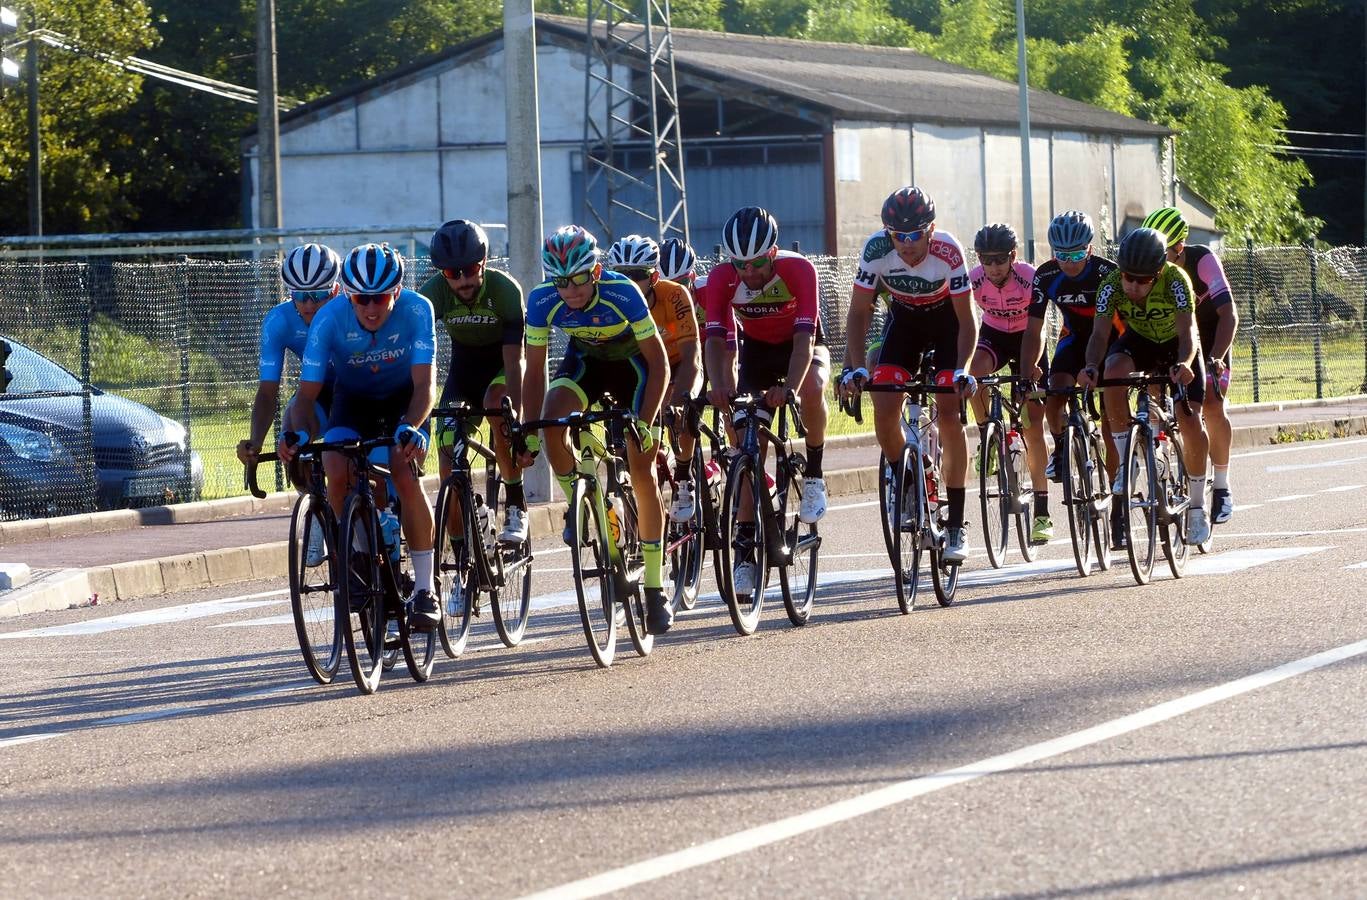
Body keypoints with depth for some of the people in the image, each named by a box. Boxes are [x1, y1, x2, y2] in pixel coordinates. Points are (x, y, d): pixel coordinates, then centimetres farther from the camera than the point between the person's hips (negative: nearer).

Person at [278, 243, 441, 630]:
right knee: (337, 471, -27)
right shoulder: (329, 319, -28)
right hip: (354, 398, 1)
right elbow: (308, 392, -25)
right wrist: (300, 432, -46)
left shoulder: (416, 310, -30)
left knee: (404, 471, -27)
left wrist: (410, 428, -52)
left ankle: (424, 589, -16)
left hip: (403, 398, -1)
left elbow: (423, 385, -32)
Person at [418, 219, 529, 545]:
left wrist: (516, 416, -46)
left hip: (501, 363, -3)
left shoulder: (504, 289, -30)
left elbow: (513, 362, -35)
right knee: (448, 452, -12)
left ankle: (516, 504, -20)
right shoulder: (434, 291, -24)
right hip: (463, 366, 3)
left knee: (496, 405, -35)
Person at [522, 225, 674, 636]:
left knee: (642, 470, -9)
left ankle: (655, 587, 0)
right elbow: (534, 370, -15)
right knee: (552, 420, -29)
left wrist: (645, 422, -33)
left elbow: (659, 362, -26)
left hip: (632, 361, -3)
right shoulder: (543, 301, -26)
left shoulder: (623, 294, -34)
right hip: (584, 360, 3)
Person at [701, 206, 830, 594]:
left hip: (802, 345, -2)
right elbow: (716, 339, -31)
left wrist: (789, 388, -54)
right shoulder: (722, 278, -25)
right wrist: (718, 387, -50)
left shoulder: (798, 269, -32)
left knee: (812, 388, -37)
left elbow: (805, 336, -38)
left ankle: (813, 474, -14)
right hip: (755, 349, 2)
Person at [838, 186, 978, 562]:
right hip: (903, 320, 2)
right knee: (884, 411, -16)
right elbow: (859, 313, -20)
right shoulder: (876, 249, -28)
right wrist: (855, 367, -33)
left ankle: (956, 526, -11)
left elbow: (966, 320, -26)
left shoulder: (948, 251, -33)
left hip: (946, 322, -2)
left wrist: (962, 370, -39)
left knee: (948, 413, -16)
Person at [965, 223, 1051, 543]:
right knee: (974, 370, -36)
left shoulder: (1030, 279, -29)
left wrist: (1030, 370, -48)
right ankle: (987, 439, -13)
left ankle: (1042, 513, 2)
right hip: (994, 335, 2)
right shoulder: (974, 281, -24)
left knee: (1033, 427, -5)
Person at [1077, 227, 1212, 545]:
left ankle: (1197, 508, 1)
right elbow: (1100, 332, -34)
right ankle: (1125, 462, -21)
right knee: (1113, 370, -33)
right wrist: (1090, 367, -54)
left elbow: (1187, 331, -41)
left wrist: (1183, 364, -61)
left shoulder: (1175, 280, -34)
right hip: (1139, 341, 2)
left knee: (1190, 420, -17)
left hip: (1176, 345, -2)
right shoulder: (1112, 285, -28)